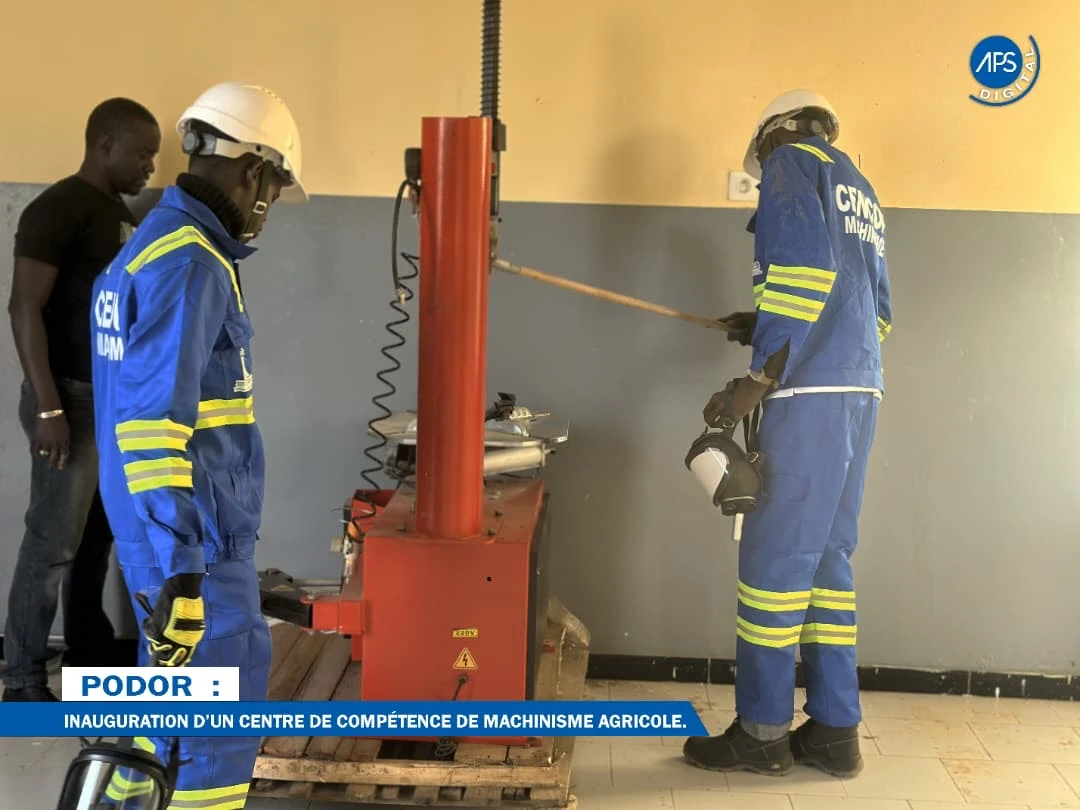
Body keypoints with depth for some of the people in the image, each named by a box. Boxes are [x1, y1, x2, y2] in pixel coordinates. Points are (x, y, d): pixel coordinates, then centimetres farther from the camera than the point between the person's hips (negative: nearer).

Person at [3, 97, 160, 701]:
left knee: (98, 536, 15)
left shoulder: (122, 215, 14)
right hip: (73, 399, -9)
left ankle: (90, 656, 26)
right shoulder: (58, 209, -13)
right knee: (55, 541, -4)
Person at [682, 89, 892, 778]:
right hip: (861, 391, 9)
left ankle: (762, 733, 2)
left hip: (812, 392, -9)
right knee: (828, 557, 11)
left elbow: (805, 265, -16)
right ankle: (834, 731, 14)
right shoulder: (860, 187, 26)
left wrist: (760, 376, -18)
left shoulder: (791, 162, 1)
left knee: (776, 557, -4)